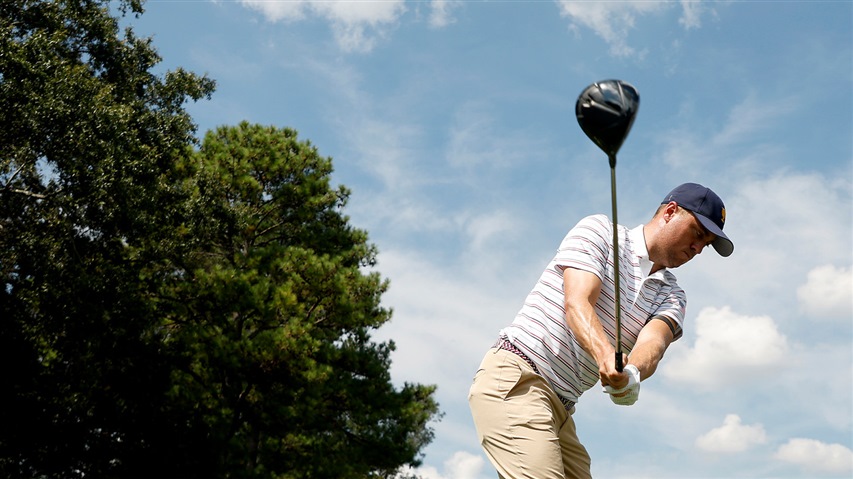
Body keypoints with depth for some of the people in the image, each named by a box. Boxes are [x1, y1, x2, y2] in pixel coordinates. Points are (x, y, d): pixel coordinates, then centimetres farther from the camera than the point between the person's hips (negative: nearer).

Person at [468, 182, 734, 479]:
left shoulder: (671, 297, 14)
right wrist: (605, 354, -35)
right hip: (514, 378, -7)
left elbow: (653, 342, -10)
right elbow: (577, 304, -15)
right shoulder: (599, 230, 1)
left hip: (561, 409, 7)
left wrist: (631, 373, -33)